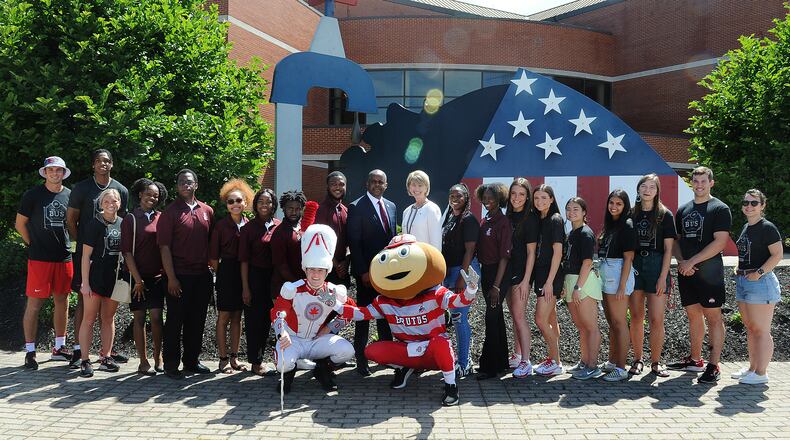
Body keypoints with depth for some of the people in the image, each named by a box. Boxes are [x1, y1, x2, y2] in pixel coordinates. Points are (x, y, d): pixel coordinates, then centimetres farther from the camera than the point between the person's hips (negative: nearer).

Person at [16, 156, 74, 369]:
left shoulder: (70, 195, 7)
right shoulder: (32, 195, -2)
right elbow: (20, 223, 4)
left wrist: (69, 243, 11)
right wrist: (34, 244, 2)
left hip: (64, 257, 4)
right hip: (39, 258, -4)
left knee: (62, 302, 10)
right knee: (34, 304, -3)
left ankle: (59, 347, 21)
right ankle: (30, 351, 5)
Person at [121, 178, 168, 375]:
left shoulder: (160, 218, 8)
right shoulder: (131, 219, -1)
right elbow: (127, 251, -5)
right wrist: (138, 279, -10)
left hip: (157, 276, 2)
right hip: (138, 276, -2)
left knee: (157, 318, 1)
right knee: (139, 318, 3)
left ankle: (158, 359, 11)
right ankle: (143, 362, 8)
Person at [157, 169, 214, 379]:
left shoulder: (207, 211, 10)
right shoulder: (170, 212, -3)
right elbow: (164, 247, -8)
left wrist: (212, 267, 8)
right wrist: (171, 277, -13)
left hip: (202, 275, 5)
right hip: (179, 276, -4)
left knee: (197, 321, 12)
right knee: (175, 321, 2)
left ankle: (192, 361, 24)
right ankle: (171, 365, 11)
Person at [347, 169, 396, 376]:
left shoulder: (391, 206, 11)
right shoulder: (356, 207, -7)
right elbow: (354, 242, -10)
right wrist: (363, 272, -15)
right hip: (367, 272, -5)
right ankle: (361, 359, 11)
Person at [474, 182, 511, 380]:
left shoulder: (503, 222, -12)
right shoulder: (484, 222, 10)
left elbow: (504, 256, -15)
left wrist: (496, 285, -18)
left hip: (499, 273, -8)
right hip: (485, 271, 8)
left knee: (492, 317, -7)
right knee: (497, 316, 14)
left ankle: (489, 366, 0)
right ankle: (501, 362, 25)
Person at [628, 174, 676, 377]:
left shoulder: (665, 215, 1)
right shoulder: (632, 214, 9)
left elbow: (668, 249, -2)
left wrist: (663, 277, -9)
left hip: (656, 265, -2)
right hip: (634, 266, 3)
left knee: (656, 319, -4)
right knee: (636, 317, 5)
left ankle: (656, 362, 7)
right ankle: (637, 360, 16)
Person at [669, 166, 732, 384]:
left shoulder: (720, 209, -4)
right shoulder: (683, 210, 14)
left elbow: (719, 242, -13)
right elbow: (675, 241, 15)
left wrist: (692, 261, -15)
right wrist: (681, 261, -4)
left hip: (709, 272, -6)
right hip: (686, 272, 6)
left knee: (713, 317, -4)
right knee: (693, 315, 14)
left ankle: (713, 366, -2)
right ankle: (695, 360, 25)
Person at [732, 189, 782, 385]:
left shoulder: (767, 228, -11)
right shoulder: (746, 227, 15)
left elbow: (777, 254, -15)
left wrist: (759, 272, -21)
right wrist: (740, 271, 9)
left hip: (760, 282, -9)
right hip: (743, 281, 9)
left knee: (761, 330, -3)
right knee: (750, 328, 15)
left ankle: (761, 373, 3)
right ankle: (752, 368, 25)